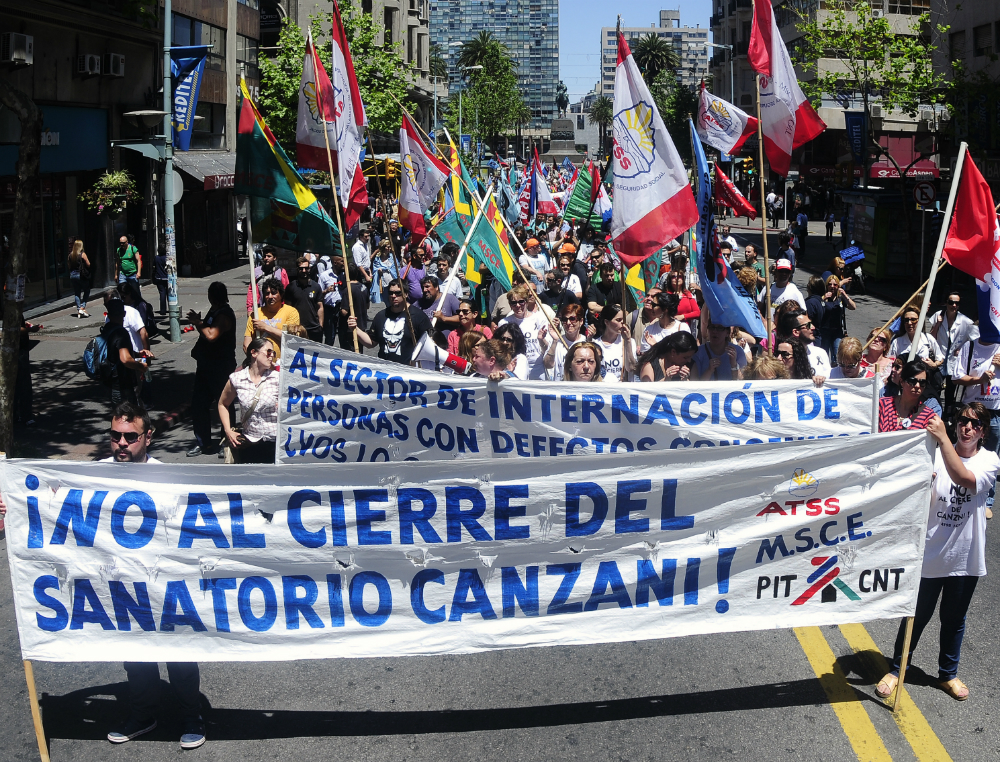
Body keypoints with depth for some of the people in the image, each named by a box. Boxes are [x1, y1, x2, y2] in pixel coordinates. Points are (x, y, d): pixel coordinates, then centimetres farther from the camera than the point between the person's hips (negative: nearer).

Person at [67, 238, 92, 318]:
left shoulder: (71, 255, 2)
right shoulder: (82, 254, -11)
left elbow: (69, 265, 7)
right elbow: (88, 264, -9)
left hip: (72, 275, 4)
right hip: (82, 275, -4)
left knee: (76, 293, 8)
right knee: (86, 291, 9)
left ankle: (79, 310, 7)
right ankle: (82, 307, -4)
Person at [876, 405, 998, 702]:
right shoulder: (935, 456, -9)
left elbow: (964, 478, -29)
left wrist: (942, 438, -34)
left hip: (965, 557, 1)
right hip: (930, 553, -1)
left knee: (955, 620, 18)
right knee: (918, 616, 11)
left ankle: (948, 674, 37)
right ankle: (896, 670, 29)